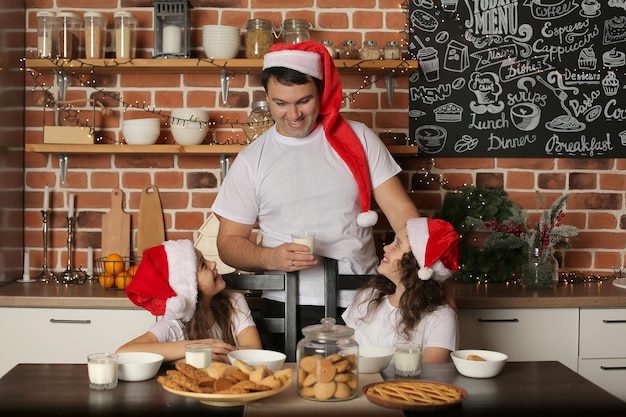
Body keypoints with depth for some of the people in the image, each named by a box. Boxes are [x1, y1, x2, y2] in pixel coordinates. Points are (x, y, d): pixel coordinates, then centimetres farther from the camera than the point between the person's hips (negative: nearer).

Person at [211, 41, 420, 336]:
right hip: (289, 310, 0)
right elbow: (228, 242, 5)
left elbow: (400, 210, 1)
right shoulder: (251, 160, 3)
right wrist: (271, 258, -15)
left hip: (362, 302, 1)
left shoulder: (358, 139, 4)